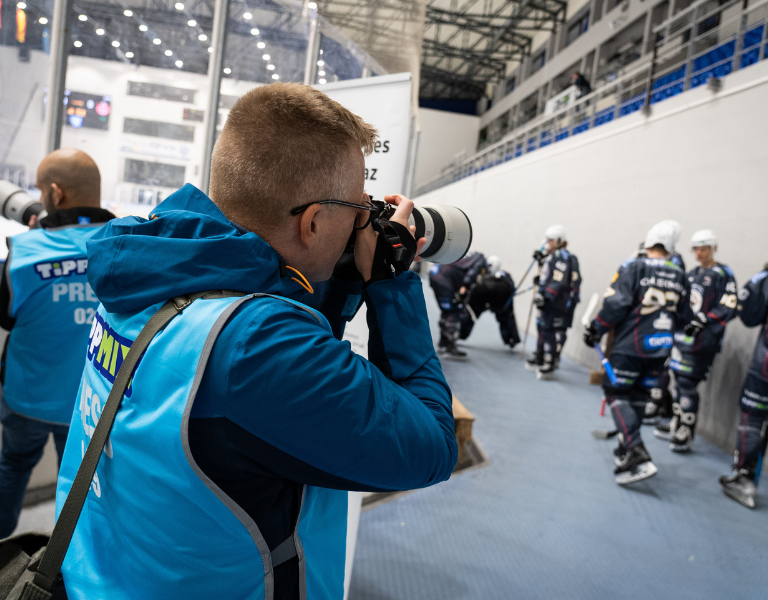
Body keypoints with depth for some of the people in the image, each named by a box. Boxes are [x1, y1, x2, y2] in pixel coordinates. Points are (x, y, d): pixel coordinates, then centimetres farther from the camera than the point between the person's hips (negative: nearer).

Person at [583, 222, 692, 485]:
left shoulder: (633, 268, -10)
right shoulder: (679, 277, 5)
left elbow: (616, 305, -17)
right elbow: (683, 317, 12)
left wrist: (596, 329, -5)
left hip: (630, 347, -5)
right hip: (659, 349, 5)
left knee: (616, 394, 1)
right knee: (638, 397, 17)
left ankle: (638, 455, -11)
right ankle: (627, 448, 27)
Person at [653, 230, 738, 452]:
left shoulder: (723, 274, -8)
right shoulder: (692, 273, 15)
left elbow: (728, 308, -15)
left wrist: (703, 319, -23)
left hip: (702, 340, -8)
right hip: (683, 334, 8)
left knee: (688, 383, -7)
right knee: (679, 380, 13)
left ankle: (685, 435, 2)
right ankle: (677, 425, 26)